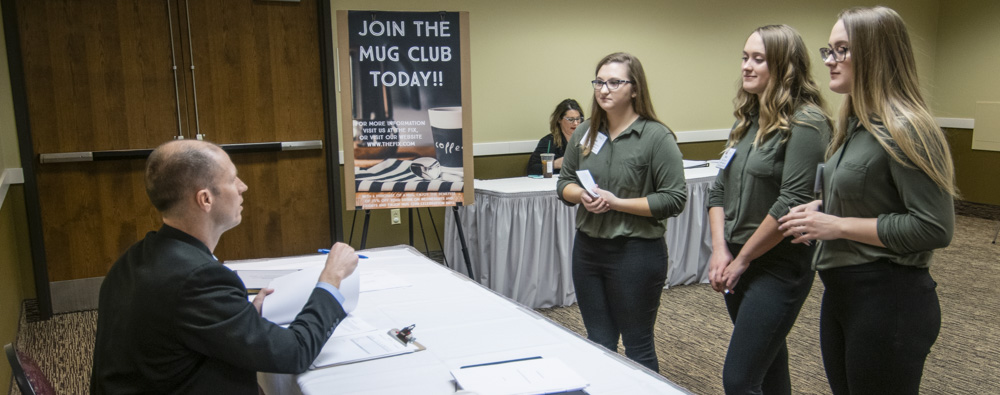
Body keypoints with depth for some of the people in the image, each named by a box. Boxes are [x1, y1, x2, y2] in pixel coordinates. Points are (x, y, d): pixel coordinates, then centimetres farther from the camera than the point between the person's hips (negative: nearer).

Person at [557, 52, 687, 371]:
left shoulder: (657, 137, -12)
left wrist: (616, 202, -19)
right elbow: (564, 183, 12)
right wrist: (581, 195, -11)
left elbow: (674, 199, -15)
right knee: (598, 343, 17)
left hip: (636, 252, -5)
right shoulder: (585, 133, 5)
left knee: (637, 347, 9)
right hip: (587, 247, 5)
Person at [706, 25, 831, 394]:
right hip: (737, 265, 8)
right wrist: (720, 250, -3)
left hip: (779, 266, -8)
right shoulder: (748, 120, 11)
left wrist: (743, 259, -13)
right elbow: (720, 189, 10)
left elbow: (792, 204, -21)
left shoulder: (805, 122, -13)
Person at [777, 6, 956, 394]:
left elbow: (934, 228, -22)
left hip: (888, 299, -9)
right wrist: (821, 208, 2)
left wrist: (838, 226, -20)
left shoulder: (903, 129, -18)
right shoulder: (854, 123, 9)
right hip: (841, 290, 9)